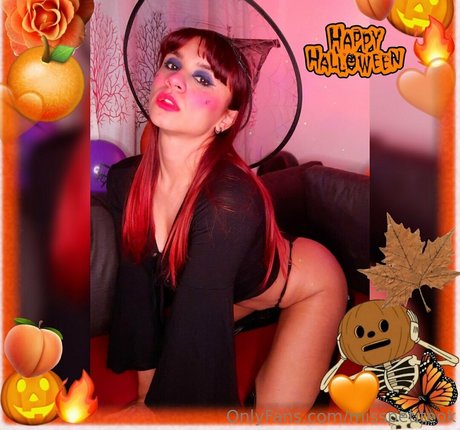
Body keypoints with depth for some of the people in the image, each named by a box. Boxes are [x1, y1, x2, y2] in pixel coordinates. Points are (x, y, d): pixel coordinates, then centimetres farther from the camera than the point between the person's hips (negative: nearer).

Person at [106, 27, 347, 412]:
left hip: (307, 281, -5)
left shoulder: (231, 201, -41)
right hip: (225, 289, 6)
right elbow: (137, 286, -12)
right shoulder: (123, 180, -21)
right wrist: (146, 383, -9)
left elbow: (195, 336, -42)